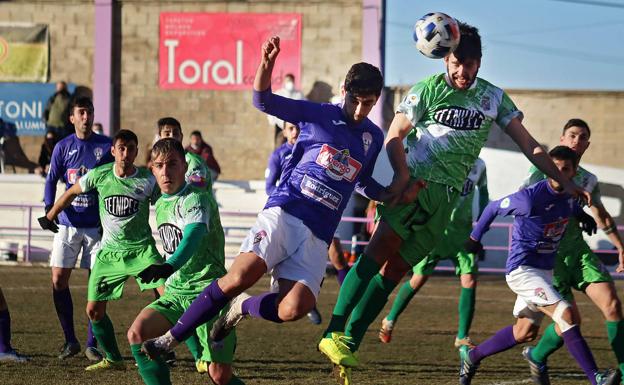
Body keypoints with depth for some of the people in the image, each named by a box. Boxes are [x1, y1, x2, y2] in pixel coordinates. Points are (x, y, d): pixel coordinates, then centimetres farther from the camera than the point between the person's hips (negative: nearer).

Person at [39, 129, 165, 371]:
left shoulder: (148, 180, -10)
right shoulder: (99, 176, -5)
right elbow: (72, 193, 12)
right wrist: (49, 217, 20)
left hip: (141, 249, -3)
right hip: (109, 252, 3)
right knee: (94, 310, 1)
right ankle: (113, 359, 18)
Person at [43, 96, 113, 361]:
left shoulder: (106, 146, 0)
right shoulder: (63, 147, 4)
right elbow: (52, 180, 5)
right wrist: (49, 209, -11)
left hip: (98, 225, -1)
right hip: (68, 223, 1)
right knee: (58, 280, -3)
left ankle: (92, 344, 8)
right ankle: (70, 341, 9)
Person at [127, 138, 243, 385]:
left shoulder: (196, 198, -14)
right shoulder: (160, 205, 13)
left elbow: (193, 237, -35)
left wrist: (169, 267, -53)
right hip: (176, 291, 7)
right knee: (137, 333, -19)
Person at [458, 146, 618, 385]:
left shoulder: (570, 195, -1)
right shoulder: (530, 197, -22)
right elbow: (494, 208, -6)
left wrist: (581, 215, 11)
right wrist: (475, 237, 4)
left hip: (545, 270, 9)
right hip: (522, 269, -9)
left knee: (525, 332, 17)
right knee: (565, 315, -22)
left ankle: (471, 355, 34)